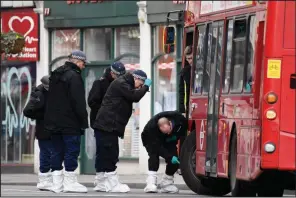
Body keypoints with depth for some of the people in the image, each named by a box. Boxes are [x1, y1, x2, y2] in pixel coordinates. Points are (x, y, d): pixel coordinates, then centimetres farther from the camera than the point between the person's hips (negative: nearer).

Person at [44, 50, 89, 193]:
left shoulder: (55, 75, 16)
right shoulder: (74, 76, -13)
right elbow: (79, 102, -18)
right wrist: (83, 121, -14)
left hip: (53, 121, 8)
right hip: (70, 123, -8)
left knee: (57, 152, 10)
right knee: (72, 151, -4)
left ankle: (57, 183, 10)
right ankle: (70, 182, -5)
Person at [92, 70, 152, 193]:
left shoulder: (124, 84, 24)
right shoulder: (121, 84, -10)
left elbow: (133, 97, 24)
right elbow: (135, 96, -18)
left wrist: (143, 88, 12)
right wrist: (146, 86, -5)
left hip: (107, 125, 11)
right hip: (108, 125, -11)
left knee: (104, 155, 11)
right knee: (110, 154, -9)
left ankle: (101, 183, 14)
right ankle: (112, 184, -9)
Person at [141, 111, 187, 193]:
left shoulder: (180, 119, -31)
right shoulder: (152, 127, -41)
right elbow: (157, 146, -40)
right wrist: (170, 157, -47)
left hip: (167, 141, 4)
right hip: (151, 140, -4)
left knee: (176, 159, -14)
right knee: (154, 154, -31)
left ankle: (166, 183, 0)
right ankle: (151, 182, -36)